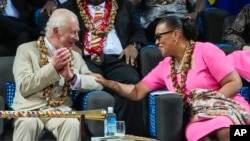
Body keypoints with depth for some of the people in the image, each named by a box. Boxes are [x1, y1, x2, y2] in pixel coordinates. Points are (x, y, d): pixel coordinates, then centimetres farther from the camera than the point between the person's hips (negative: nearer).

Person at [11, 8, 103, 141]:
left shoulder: (75, 56, 18)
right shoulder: (26, 50, 4)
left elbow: (98, 83, 9)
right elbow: (24, 86, -8)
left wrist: (73, 78, -9)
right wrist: (52, 67, -14)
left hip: (61, 110, 3)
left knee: (72, 123, -32)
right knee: (28, 123, -37)